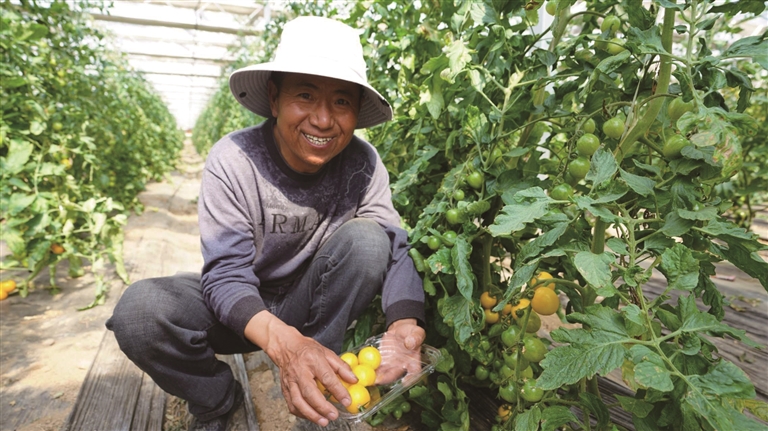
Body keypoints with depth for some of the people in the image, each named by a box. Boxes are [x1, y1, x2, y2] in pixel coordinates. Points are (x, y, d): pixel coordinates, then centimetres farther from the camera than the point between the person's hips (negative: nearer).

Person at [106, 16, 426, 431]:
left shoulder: (362, 164, -15)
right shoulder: (232, 159, -21)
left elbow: (395, 248, -21)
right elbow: (226, 274, -26)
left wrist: (405, 324, -42)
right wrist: (282, 340, -46)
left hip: (310, 303, 1)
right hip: (241, 308, 0)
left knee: (366, 237, -25)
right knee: (139, 308, -27)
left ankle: (315, 385, -10)